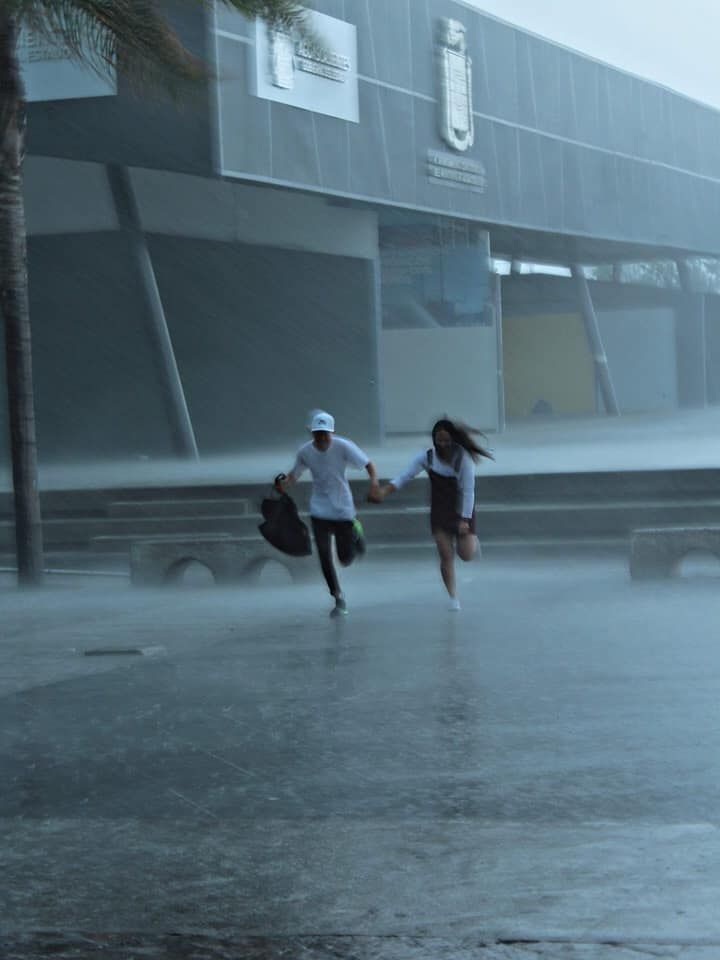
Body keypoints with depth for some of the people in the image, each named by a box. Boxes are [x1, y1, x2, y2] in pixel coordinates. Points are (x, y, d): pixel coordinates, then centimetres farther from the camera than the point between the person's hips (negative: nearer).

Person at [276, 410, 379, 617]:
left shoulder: (343, 447, -14)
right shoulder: (305, 451, -5)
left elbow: (367, 463, -11)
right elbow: (295, 473, 10)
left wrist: (374, 480, -31)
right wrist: (284, 481, -13)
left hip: (342, 509, -2)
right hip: (319, 511, 2)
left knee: (345, 559, 5)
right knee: (325, 558, -2)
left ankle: (355, 531, 37)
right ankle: (338, 599, 15)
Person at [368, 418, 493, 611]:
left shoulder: (463, 458, -17)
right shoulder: (427, 457, -9)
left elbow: (468, 490, -17)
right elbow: (405, 476, -14)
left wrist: (464, 520, -22)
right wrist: (384, 490, -30)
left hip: (462, 510, -2)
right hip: (440, 511, 2)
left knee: (466, 554, -7)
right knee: (446, 555, -3)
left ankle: (472, 540, 30)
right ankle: (453, 597, 10)